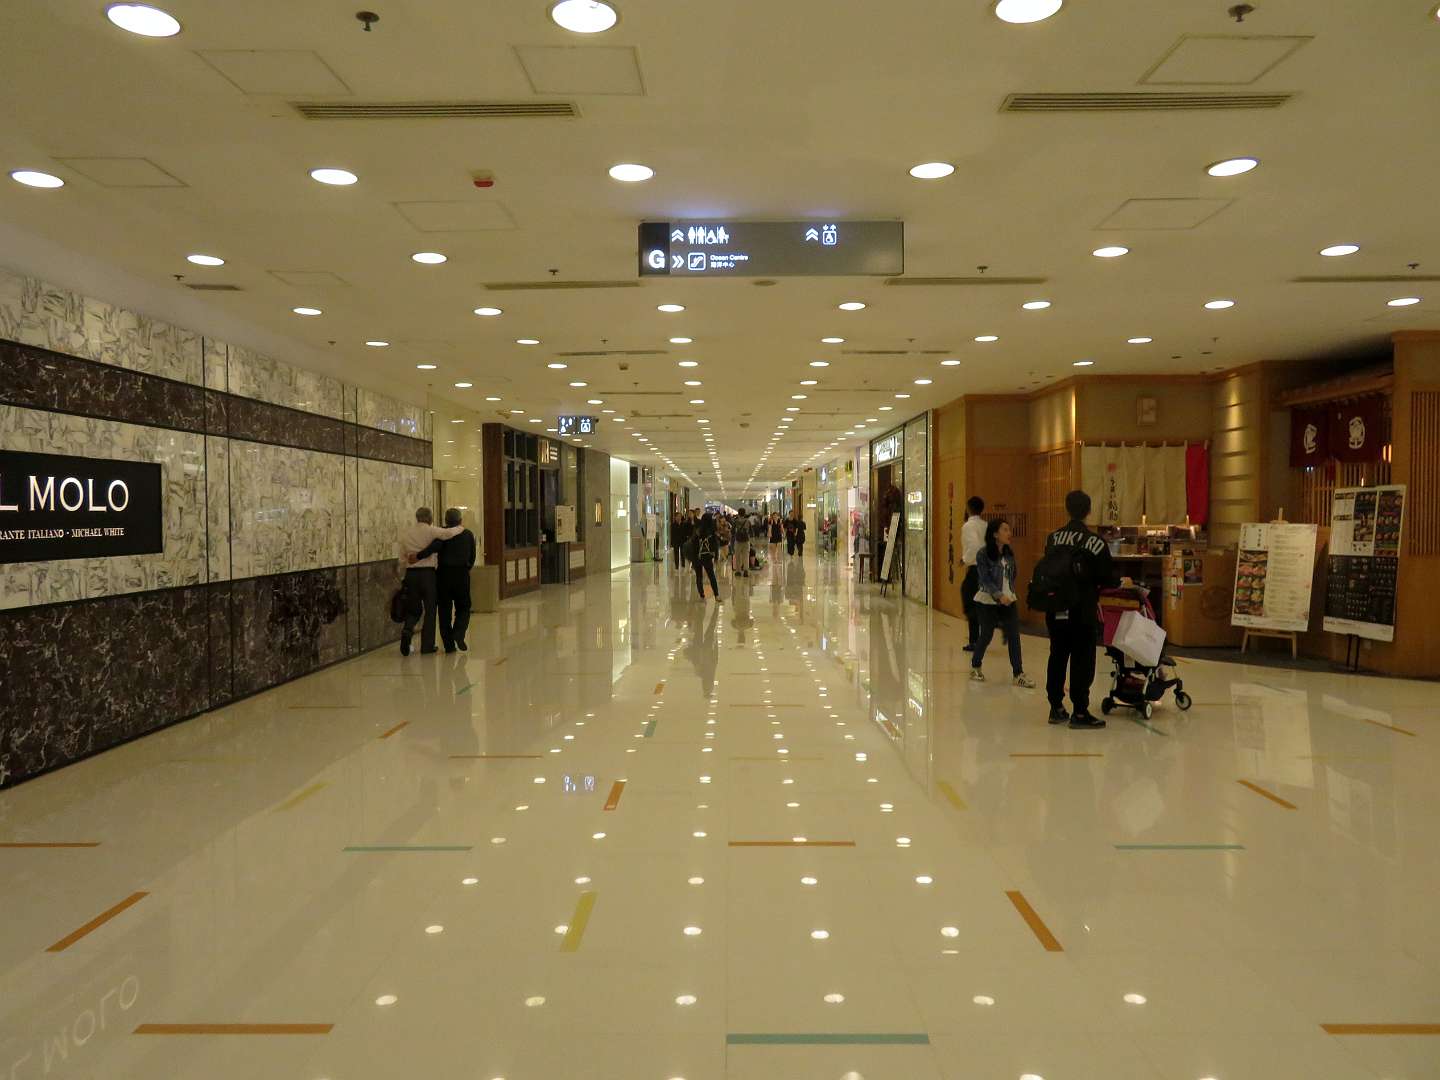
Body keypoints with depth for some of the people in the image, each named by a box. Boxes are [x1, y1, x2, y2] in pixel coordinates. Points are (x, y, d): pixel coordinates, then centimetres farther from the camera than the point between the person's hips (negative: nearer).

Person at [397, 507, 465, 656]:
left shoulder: (405, 534, 9)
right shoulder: (430, 531, -6)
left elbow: (402, 559, 10)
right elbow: (447, 534, -24)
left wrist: (404, 576, 20)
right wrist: (460, 528, -5)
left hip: (411, 573, 4)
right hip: (427, 573, -4)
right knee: (429, 609, 6)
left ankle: (407, 630, -13)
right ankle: (427, 646, 9)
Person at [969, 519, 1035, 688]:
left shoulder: (1009, 554, 5)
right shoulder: (983, 554, -12)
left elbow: (1012, 576, 15)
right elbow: (985, 580, -17)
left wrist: (1010, 594, 10)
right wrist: (999, 595, -26)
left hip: (1008, 600, 5)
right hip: (988, 601, -5)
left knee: (1014, 635, -4)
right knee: (986, 635, 5)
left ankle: (1018, 674, 1)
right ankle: (975, 666, 27)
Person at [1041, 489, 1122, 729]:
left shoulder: (1052, 539, 5)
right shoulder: (1094, 542, -11)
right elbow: (1107, 578, -9)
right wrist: (1120, 581, 12)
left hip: (1056, 611, 5)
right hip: (1083, 611, -5)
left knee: (1057, 658, 13)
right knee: (1082, 662, 1)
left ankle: (1056, 708, 19)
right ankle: (1079, 712, 3)